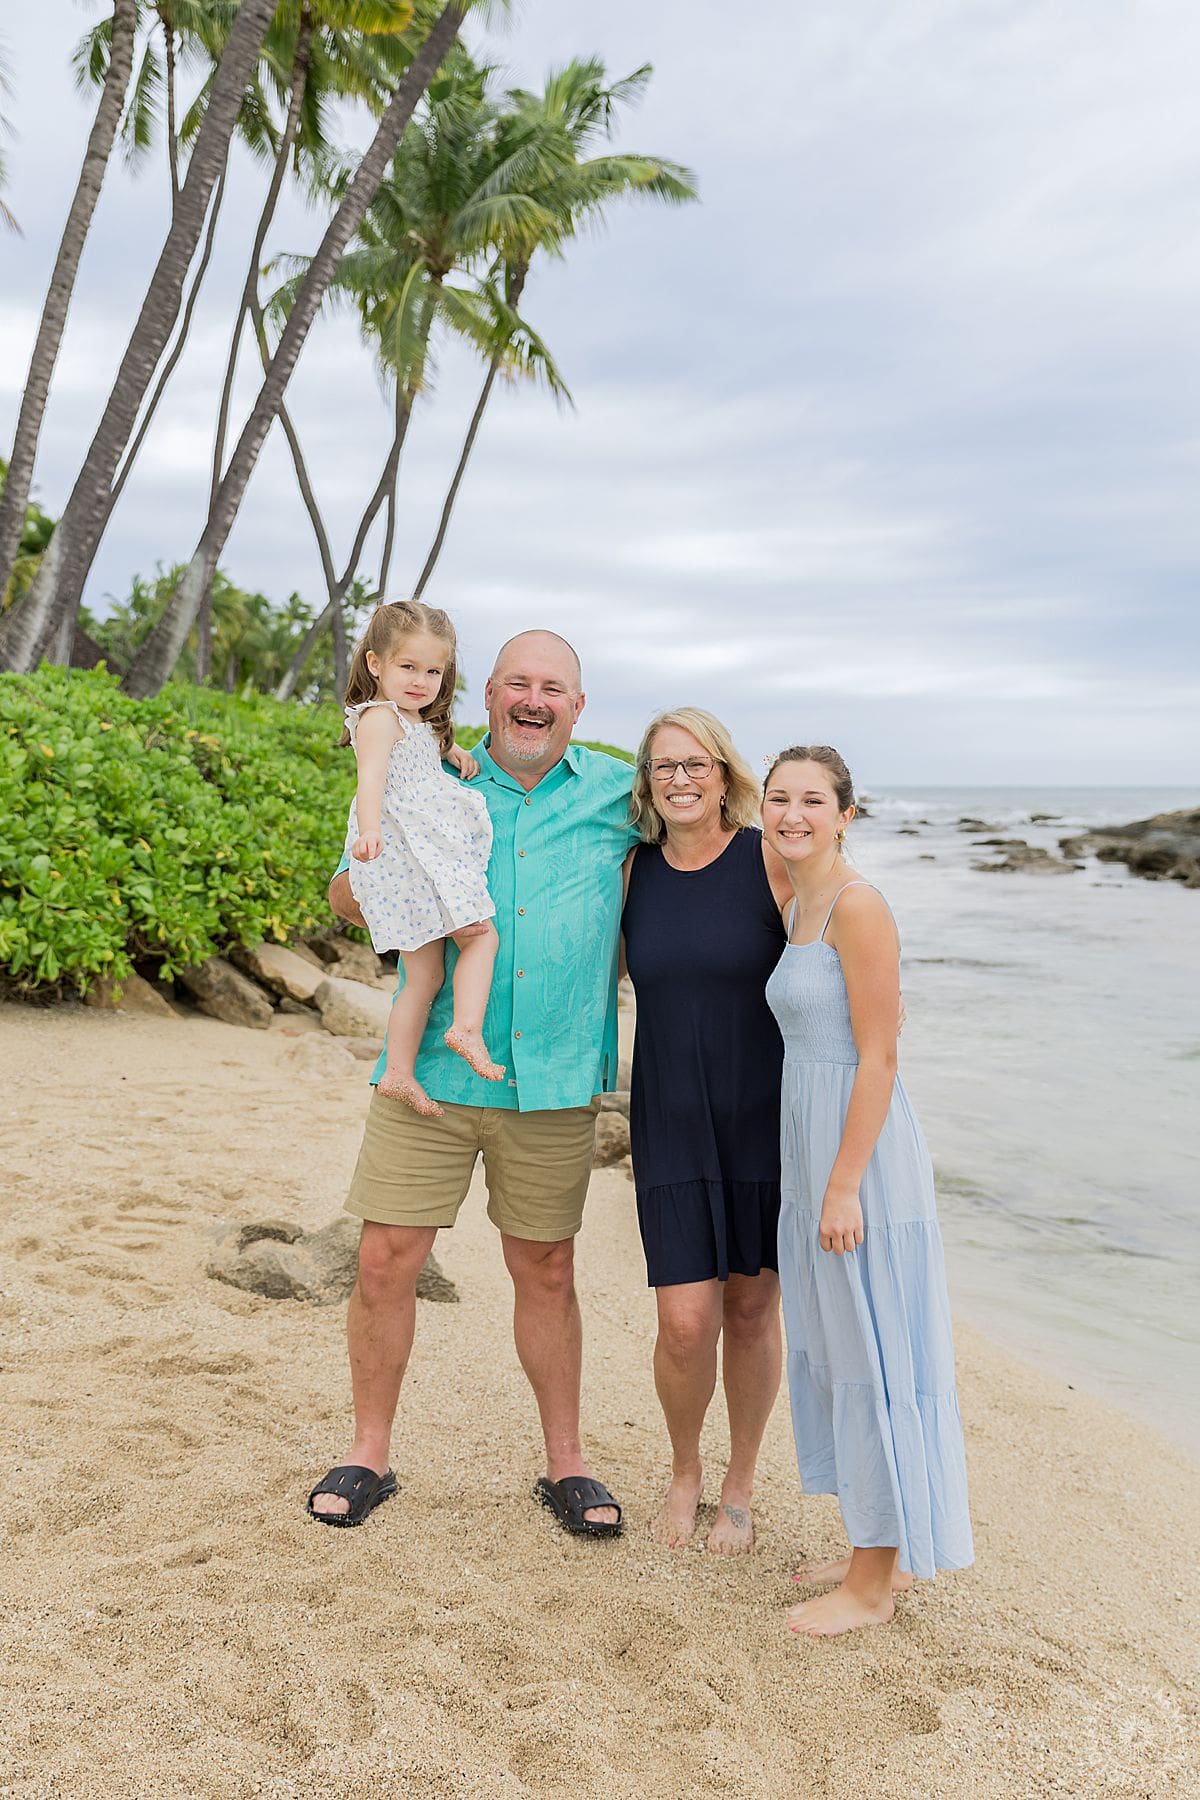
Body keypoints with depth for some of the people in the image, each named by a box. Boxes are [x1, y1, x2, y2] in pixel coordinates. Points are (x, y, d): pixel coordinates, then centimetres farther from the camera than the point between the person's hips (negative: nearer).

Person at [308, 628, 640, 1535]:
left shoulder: (617, 792, 4)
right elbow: (347, 896, 8)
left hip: (554, 1084, 0)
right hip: (429, 1071, 0)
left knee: (548, 1274, 11)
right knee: (386, 1264, 2)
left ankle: (566, 1462, 28)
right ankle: (370, 1454, 23)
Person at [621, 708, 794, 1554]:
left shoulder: (775, 863, -8)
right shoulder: (633, 873, 2)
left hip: (768, 1119, -1)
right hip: (672, 1126, 2)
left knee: (752, 1312, 10)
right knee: (686, 1322, -3)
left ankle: (741, 1488, 33)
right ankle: (684, 1471, 28)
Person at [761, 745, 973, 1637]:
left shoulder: (857, 903, -16)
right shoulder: (801, 907, 11)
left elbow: (878, 1057, -18)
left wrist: (844, 1186, -19)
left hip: (862, 1152, -10)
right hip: (814, 1144, 10)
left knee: (872, 1360, 3)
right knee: (838, 1352, 18)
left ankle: (872, 1586, 19)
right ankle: (882, 1552, 34)